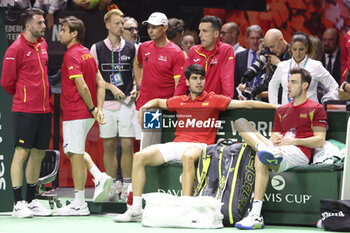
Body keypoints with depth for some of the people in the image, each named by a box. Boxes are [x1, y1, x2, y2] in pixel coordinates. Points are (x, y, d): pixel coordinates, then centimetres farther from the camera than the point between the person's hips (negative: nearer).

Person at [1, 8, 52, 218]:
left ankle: (32, 201, 17)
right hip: (25, 110, -7)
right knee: (22, 153, -6)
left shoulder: (43, 46, 12)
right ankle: (18, 203, -3)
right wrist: (22, 96, 8)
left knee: (39, 154, 9)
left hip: (44, 109, 7)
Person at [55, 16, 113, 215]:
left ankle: (79, 204, 2)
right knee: (74, 151, 22)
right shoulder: (88, 54, 12)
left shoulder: (71, 55, -14)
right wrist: (98, 109, 5)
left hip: (75, 113, -9)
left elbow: (82, 86, -21)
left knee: (76, 154, -3)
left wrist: (92, 109, -12)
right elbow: (101, 83, 11)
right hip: (87, 113, 9)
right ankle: (100, 177, 6)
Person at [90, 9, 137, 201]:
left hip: (127, 102, 0)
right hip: (106, 102, 0)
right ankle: (113, 185, 11)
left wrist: (135, 89, -2)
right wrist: (111, 87, -8)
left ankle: (127, 186, 3)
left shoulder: (131, 48, 7)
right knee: (108, 145, 3)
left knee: (127, 145, -4)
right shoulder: (97, 48, 4)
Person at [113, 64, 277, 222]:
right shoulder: (179, 101, 19)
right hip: (176, 144, 5)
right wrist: (144, 107, 16)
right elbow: (158, 102, 38)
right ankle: (136, 210, -14)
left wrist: (275, 106, -1)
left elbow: (246, 104, 4)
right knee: (139, 156, -13)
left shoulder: (213, 100, 7)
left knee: (187, 157, -41)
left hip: (199, 146, -5)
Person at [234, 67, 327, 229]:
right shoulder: (282, 110, 31)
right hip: (279, 148, 7)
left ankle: (256, 215, -46)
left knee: (261, 158, -37)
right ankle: (269, 152, -37)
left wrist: (294, 141, -10)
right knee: (240, 122, -8)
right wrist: (274, 139, 1)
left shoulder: (316, 109, 11)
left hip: (300, 153, -7)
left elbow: (320, 141, 1)